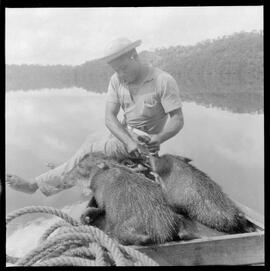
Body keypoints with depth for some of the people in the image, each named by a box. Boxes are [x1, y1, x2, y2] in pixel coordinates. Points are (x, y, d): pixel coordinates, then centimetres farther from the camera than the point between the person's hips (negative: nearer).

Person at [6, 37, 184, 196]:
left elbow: (177, 120, -16)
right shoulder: (116, 80, -4)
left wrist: (158, 138, -34)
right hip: (123, 134, 7)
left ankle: (37, 185, -8)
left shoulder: (164, 81, -18)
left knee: (89, 153, -16)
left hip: (145, 142, -7)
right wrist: (128, 141, -29)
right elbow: (110, 117, -11)